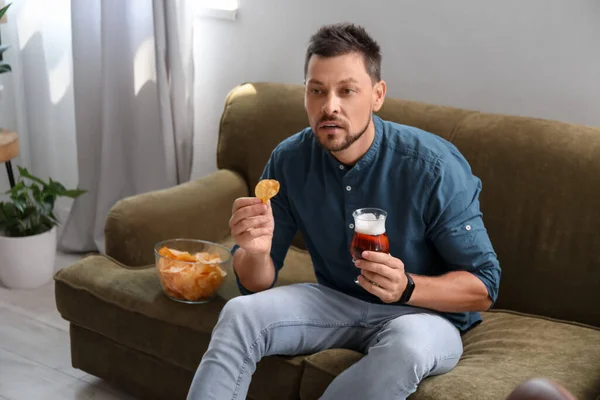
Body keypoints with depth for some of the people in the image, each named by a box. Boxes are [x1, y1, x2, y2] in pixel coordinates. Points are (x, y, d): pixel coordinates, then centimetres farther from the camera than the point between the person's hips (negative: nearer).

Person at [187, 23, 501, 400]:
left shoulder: (434, 167, -22)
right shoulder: (289, 161, -10)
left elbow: (484, 287, -15)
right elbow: (257, 284, -5)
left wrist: (406, 288, -35)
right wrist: (255, 251, -30)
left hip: (424, 311, -3)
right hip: (334, 302, 3)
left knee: (407, 344, -37)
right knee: (239, 314, -21)